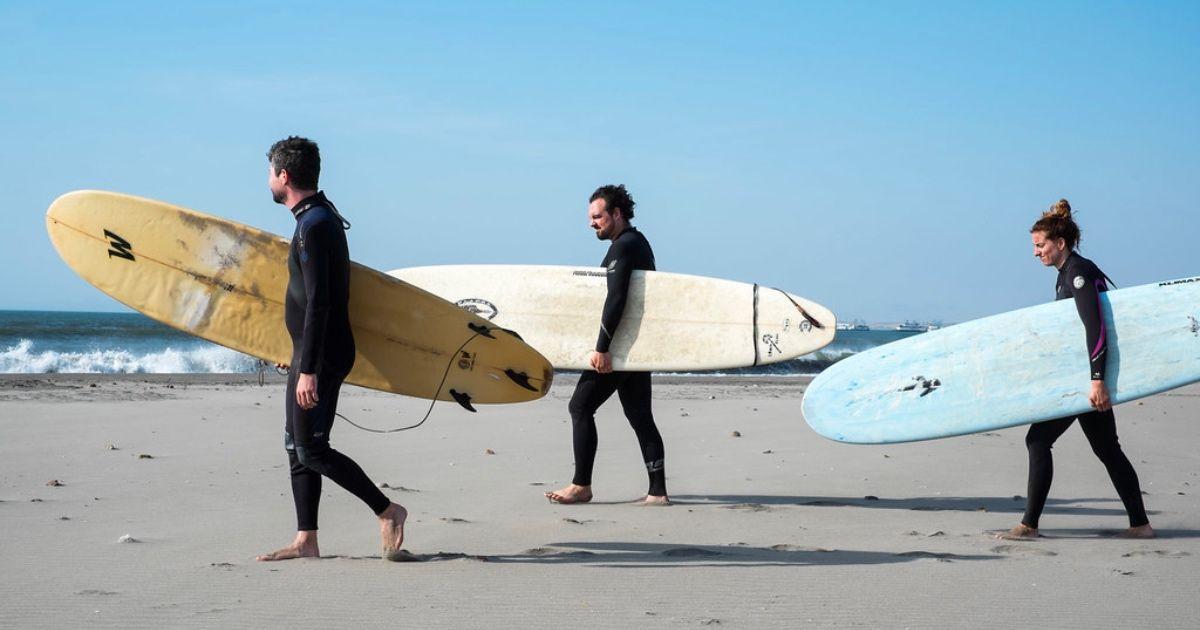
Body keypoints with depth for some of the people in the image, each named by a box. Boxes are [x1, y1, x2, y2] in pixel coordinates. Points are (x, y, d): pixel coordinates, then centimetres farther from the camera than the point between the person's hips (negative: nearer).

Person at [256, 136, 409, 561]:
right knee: (297, 447, 10)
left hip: (321, 355, -10)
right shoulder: (320, 217, 15)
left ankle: (386, 511, 0)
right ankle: (306, 540, 13)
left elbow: (318, 303, -23)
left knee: (311, 450, -8)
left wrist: (308, 369, -25)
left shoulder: (314, 225, -18)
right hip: (313, 354, 10)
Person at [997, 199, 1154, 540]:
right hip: (1089, 374, 10)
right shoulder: (1069, 273, 15)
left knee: (1039, 439, -8)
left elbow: (1096, 328, -24)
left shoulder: (1079, 273, -15)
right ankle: (1140, 524, 16)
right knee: (1106, 448, 13)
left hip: (1084, 373, -10)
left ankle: (1029, 525, -6)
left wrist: (1097, 380, -30)